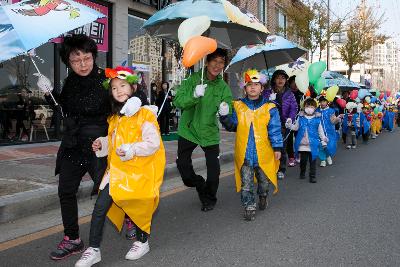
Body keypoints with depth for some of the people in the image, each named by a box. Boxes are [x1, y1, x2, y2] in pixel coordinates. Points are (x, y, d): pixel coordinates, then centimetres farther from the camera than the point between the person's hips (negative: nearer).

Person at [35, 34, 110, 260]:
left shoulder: (105, 79, -13)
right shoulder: (71, 81, 4)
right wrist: (49, 93, 5)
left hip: (98, 144, -6)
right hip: (73, 144, 6)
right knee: (66, 191, 9)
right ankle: (72, 240, 23)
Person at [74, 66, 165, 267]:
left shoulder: (144, 114, -9)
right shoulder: (115, 117, 15)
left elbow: (153, 143, -15)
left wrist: (131, 150, -24)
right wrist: (102, 144, 9)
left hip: (138, 170, -6)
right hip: (117, 169, 6)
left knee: (136, 206, 5)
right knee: (100, 207, -2)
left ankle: (142, 241, 31)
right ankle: (93, 250, 7)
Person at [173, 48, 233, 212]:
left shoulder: (223, 87, 0)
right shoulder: (193, 79, -9)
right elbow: (178, 101, -18)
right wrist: (194, 95, -36)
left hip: (210, 132, 1)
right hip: (188, 129, -1)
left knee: (213, 168, 3)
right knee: (182, 164, 4)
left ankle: (209, 198, 28)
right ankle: (199, 185, 34)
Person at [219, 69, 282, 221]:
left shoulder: (269, 108, -3)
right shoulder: (238, 106, 2)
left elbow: (274, 130, -3)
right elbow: (233, 126, 4)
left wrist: (277, 147, -6)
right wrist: (224, 117, -12)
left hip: (263, 153, 0)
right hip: (244, 154, 0)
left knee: (264, 181, 19)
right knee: (246, 183, 4)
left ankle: (263, 197, 47)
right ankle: (249, 207, 16)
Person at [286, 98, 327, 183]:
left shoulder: (317, 119, 2)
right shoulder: (300, 117, 3)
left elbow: (320, 131, 10)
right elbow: (296, 127, 11)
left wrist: (323, 140, 11)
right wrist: (289, 125, -7)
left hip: (313, 144, -1)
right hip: (302, 143, 1)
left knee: (312, 160, 2)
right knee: (303, 159, 9)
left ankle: (313, 175, 11)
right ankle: (302, 173, 31)